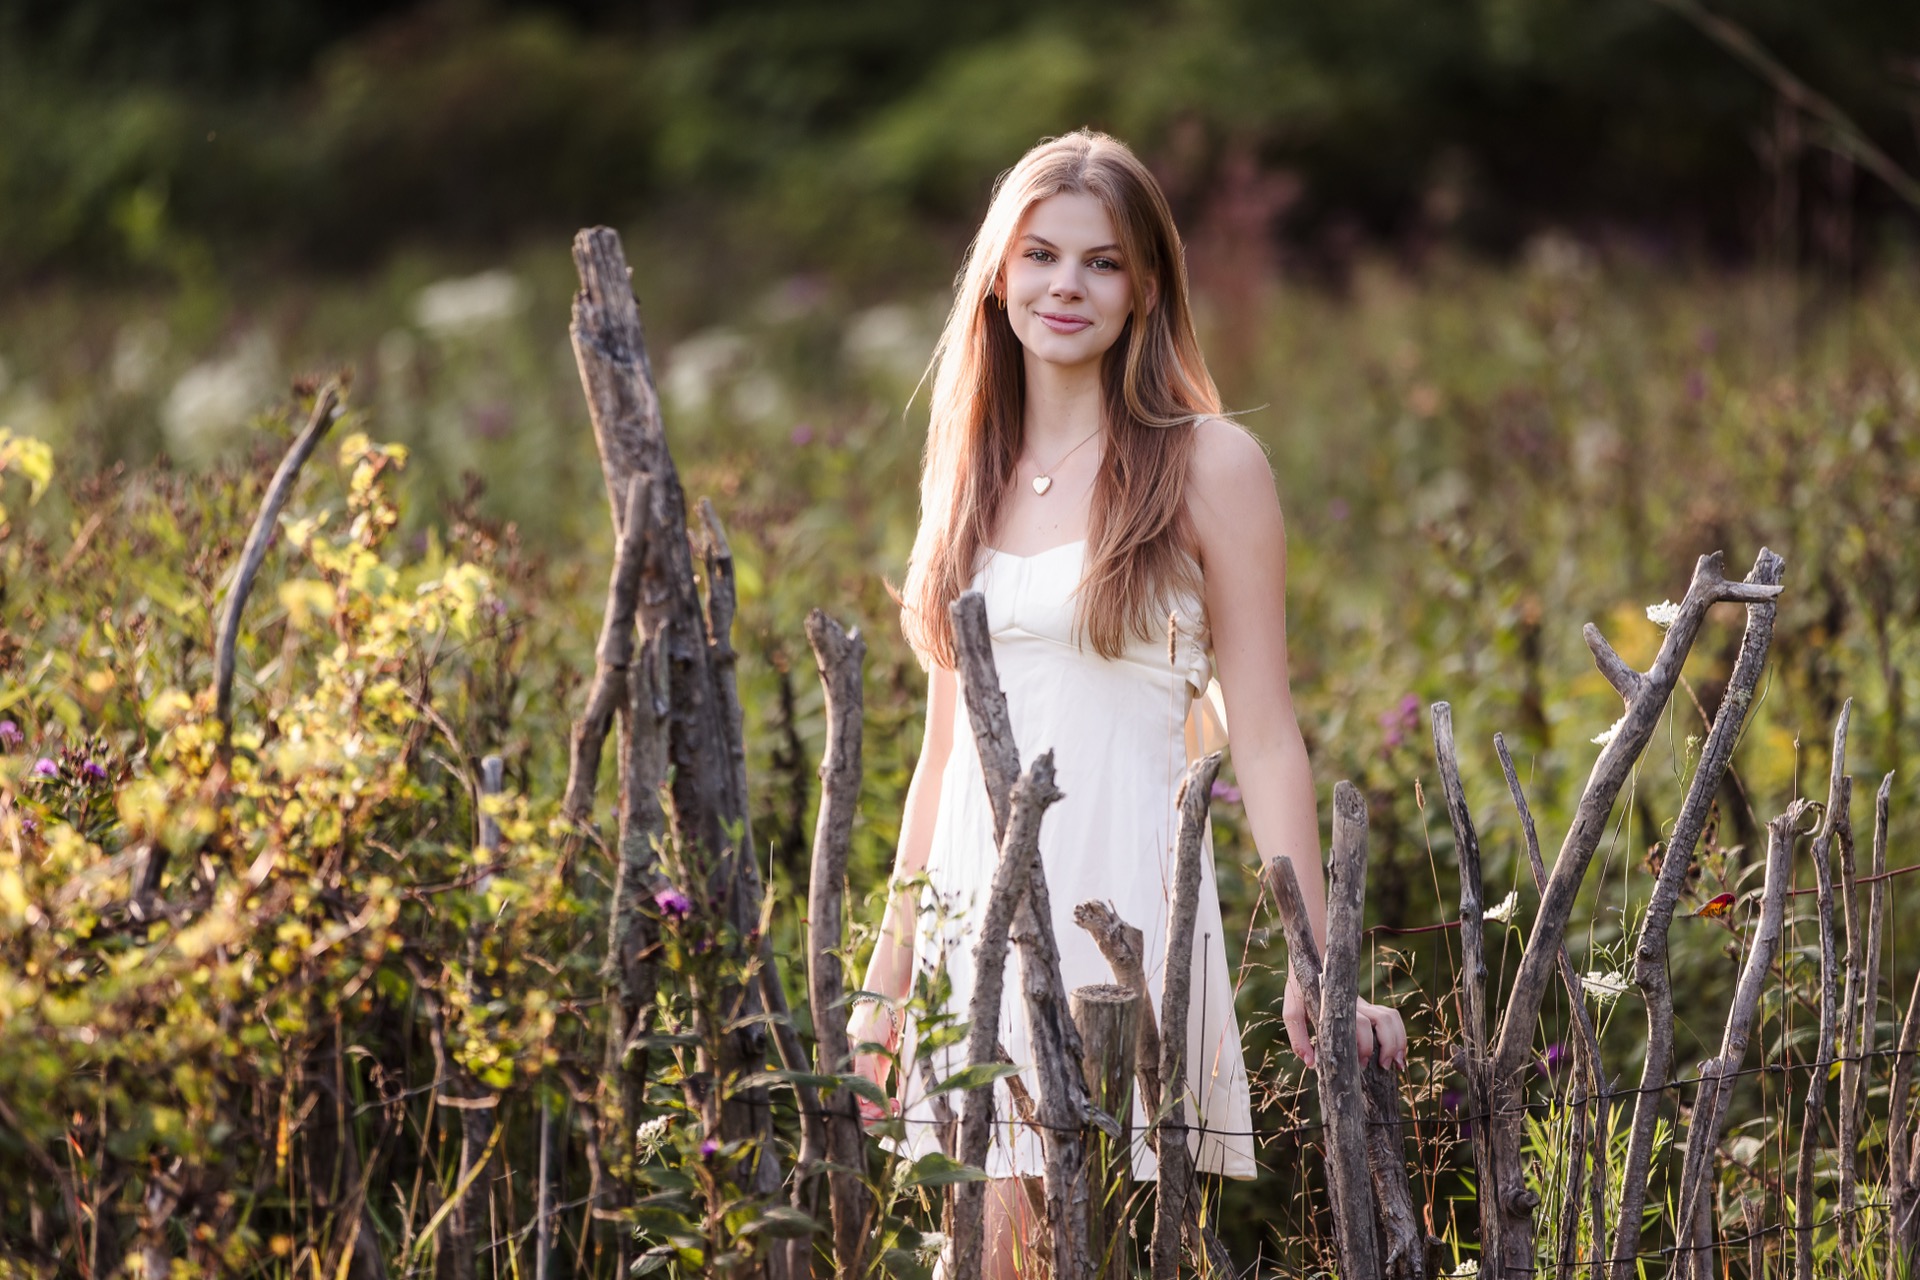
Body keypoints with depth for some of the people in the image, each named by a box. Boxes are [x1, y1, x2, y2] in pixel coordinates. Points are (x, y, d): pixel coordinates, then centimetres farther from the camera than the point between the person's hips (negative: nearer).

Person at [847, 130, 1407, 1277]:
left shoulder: (1207, 465, -1)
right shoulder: (966, 474, 14)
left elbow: (1267, 741, -4)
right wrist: (885, 980, 18)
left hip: (1123, 903, -5)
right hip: (978, 913, 5)